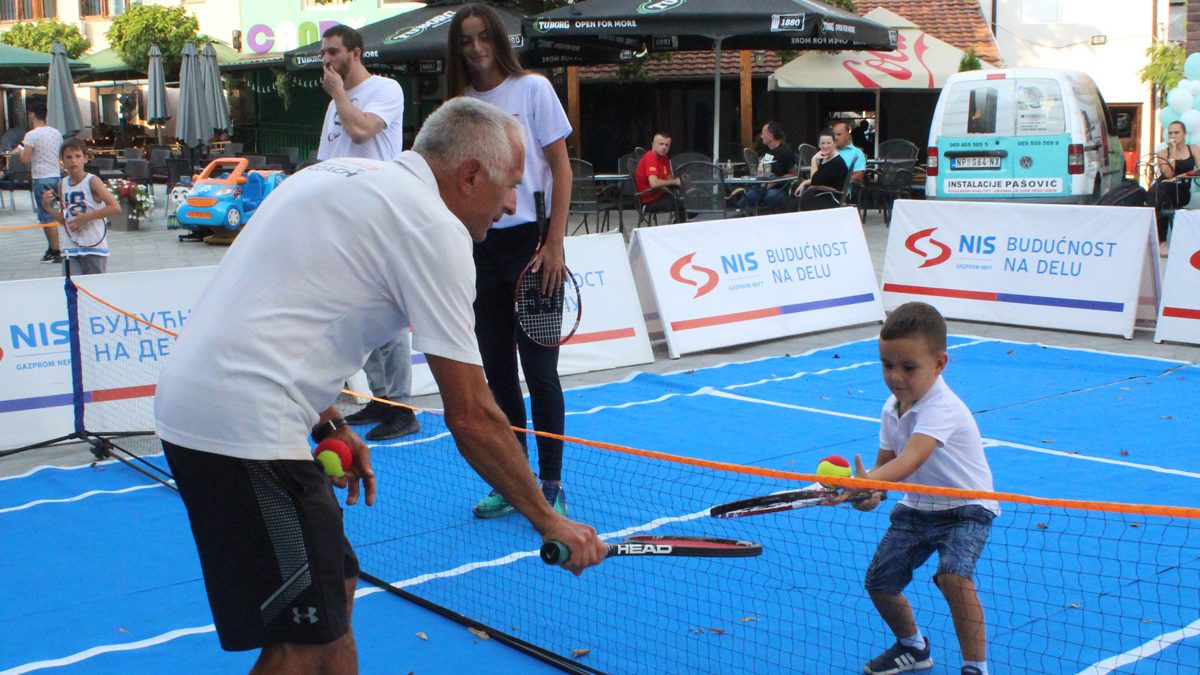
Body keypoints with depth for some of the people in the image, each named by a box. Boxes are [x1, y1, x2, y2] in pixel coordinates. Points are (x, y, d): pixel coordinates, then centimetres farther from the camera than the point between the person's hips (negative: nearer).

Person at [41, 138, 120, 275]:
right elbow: (64, 220, 16)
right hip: (71, 248, 4)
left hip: (94, 248, -4)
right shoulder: (62, 185, 8)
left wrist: (85, 217, -18)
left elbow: (115, 207, -19)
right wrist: (47, 207, -1)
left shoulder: (92, 181, -8)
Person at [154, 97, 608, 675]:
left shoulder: (340, 175, 16)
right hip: (244, 426, -10)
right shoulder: (433, 226, -11)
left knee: (335, 586, 19)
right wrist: (549, 522, -1)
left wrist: (328, 424, 17)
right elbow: (471, 418, -11)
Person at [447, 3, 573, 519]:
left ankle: (551, 486, 10)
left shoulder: (532, 88, -2)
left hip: (529, 242, -4)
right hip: (480, 248, 4)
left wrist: (554, 245, -11)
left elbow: (561, 169, -4)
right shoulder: (460, 103, 9)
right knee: (498, 371, 9)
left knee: (539, 369, -1)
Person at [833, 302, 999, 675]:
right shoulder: (892, 408, -4)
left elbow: (909, 461, -45)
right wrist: (872, 492, -22)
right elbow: (885, 462, 1)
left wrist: (866, 482, -61)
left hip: (966, 507, -8)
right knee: (879, 581, 5)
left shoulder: (942, 409, -30)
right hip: (916, 508, 8)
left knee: (953, 575, -31)